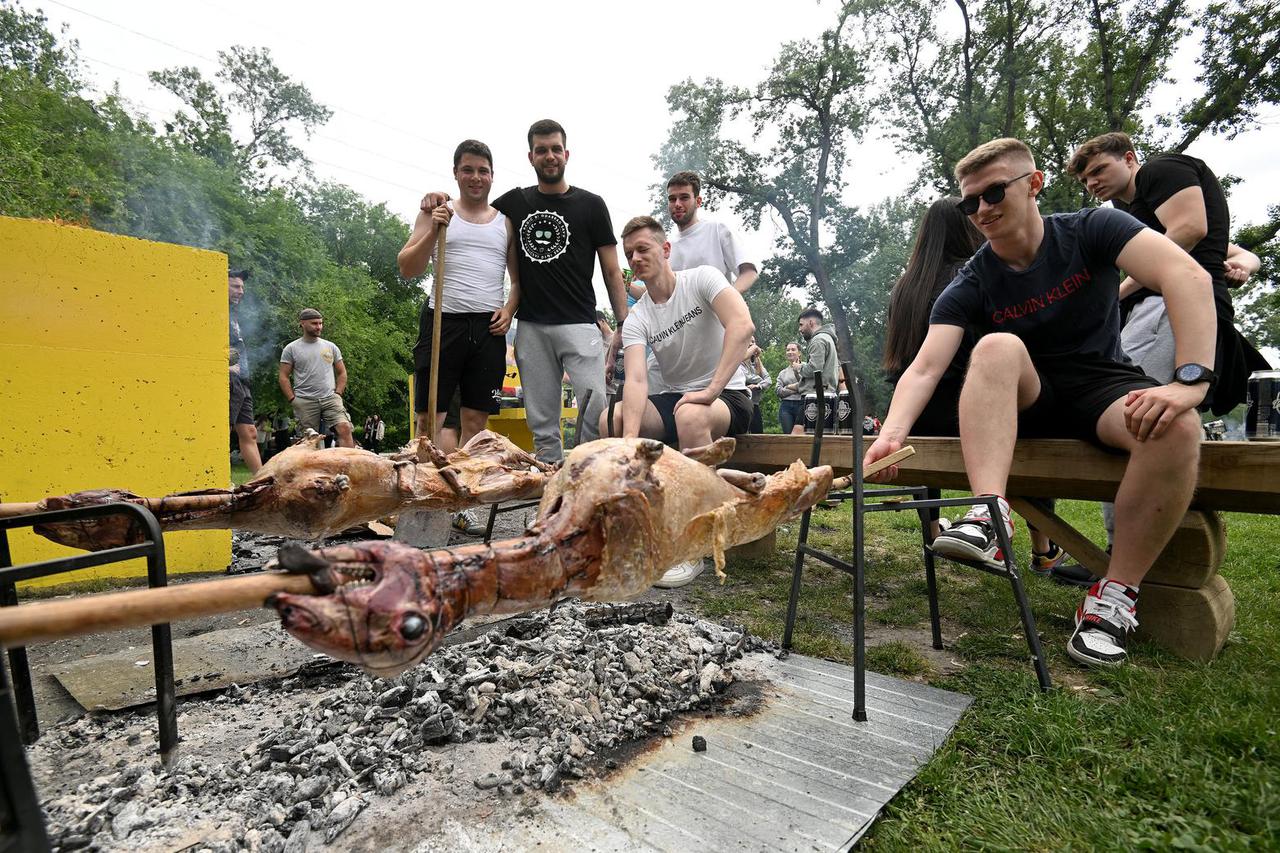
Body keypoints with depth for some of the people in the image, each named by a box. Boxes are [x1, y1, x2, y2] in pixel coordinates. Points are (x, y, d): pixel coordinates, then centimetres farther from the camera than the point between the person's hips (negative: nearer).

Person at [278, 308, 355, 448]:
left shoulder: (330, 346, 12)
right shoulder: (291, 348, 5)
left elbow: (342, 372, 15)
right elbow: (284, 377, 4)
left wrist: (338, 394, 3)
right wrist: (293, 399, -5)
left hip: (330, 398, 1)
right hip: (305, 402, -1)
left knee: (344, 428, -19)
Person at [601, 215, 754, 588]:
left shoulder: (701, 278, -8)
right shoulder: (636, 320, 0)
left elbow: (742, 325, -26)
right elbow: (636, 379, -17)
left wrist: (711, 390, -34)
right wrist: (630, 437, -35)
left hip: (729, 397, -4)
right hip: (671, 399, 5)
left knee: (690, 416, -38)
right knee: (610, 419, -18)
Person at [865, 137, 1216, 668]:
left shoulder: (1091, 229, -6)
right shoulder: (971, 287, -6)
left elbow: (1186, 275, -20)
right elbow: (925, 368, -19)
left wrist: (1191, 381, -35)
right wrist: (891, 434, -39)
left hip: (1103, 387, 0)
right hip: (1026, 405, 1)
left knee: (1176, 426, -33)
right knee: (997, 346, -29)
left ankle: (1115, 597, -21)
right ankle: (991, 519, -43)